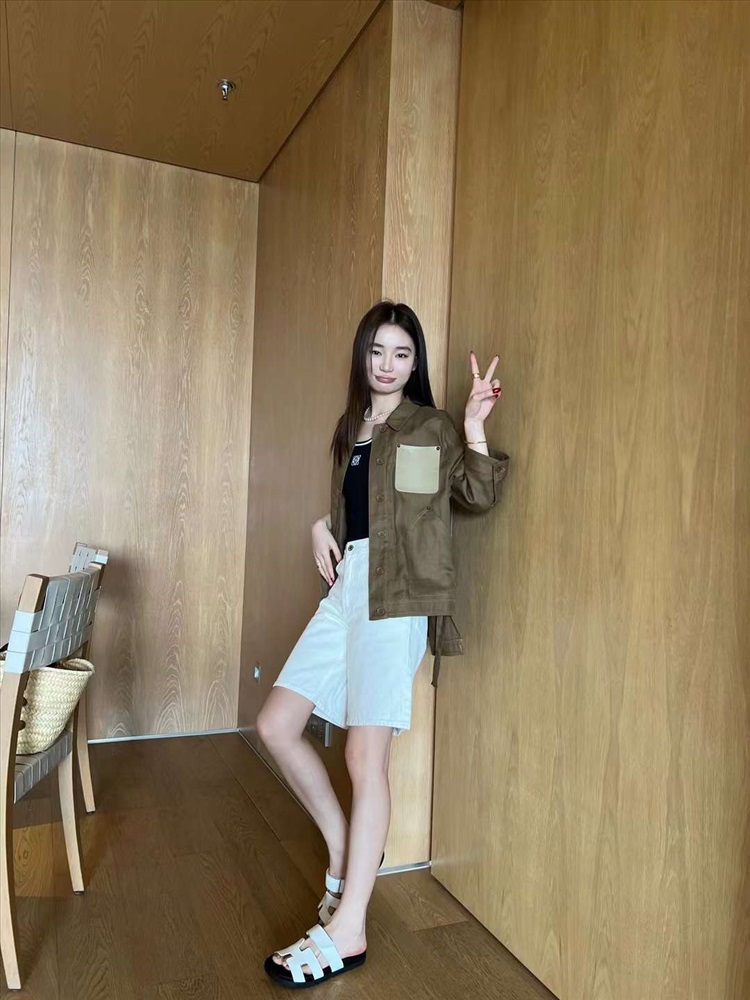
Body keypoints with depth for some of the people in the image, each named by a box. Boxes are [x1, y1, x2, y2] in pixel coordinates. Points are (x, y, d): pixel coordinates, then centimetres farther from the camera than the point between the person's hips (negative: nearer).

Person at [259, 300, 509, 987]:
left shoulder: (431, 427, 2)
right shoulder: (350, 428, 19)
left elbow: (478, 495, -8)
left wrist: (475, 427, -20)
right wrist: (321, 529, 4)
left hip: (396, 596, -7)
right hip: (345, 587, 7)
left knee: (366, 756, -6)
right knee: (276, 725, 6)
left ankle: (347, 931, 7)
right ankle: (345, 850, 24)